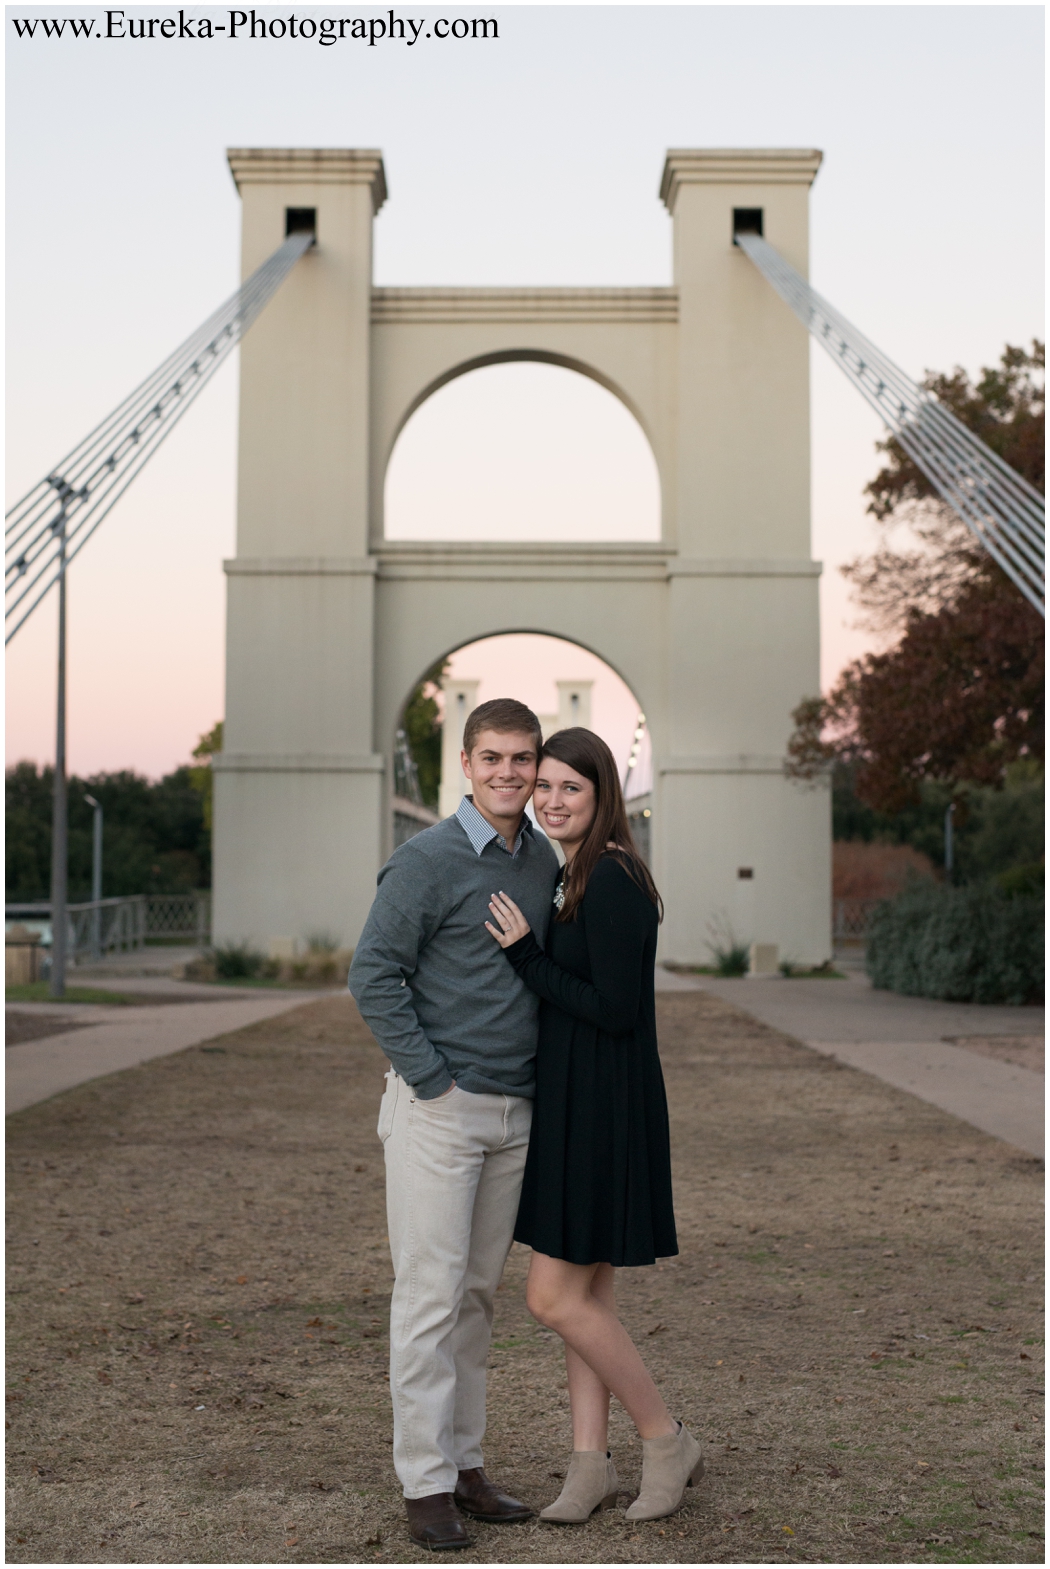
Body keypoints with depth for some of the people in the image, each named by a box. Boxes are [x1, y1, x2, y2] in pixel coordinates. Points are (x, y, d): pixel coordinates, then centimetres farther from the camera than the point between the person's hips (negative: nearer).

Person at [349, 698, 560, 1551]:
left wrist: (538, 1084, 12)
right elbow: (374, 976, -13)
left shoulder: (544, 862, 9)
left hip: (514, 1112, 6)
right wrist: (434, 1080, -13)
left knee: (478, 1295, 13)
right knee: (430, 1295, -2)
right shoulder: (428, 860, -12)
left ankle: (465, 1462, 23)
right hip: (439, 1111, -6)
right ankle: (427, 1485, 6)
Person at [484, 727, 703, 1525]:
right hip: (571, 1106, 10)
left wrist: (526, 957, -17)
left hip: (602, 1112, -10)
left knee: (555, 1298, -5)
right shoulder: (578, 875, 12)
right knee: (588, 1294, 13)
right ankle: (591, 1462, 21)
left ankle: (667, 1439, 11)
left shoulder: (612, 881, -18)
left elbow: (616, 1010, -21)